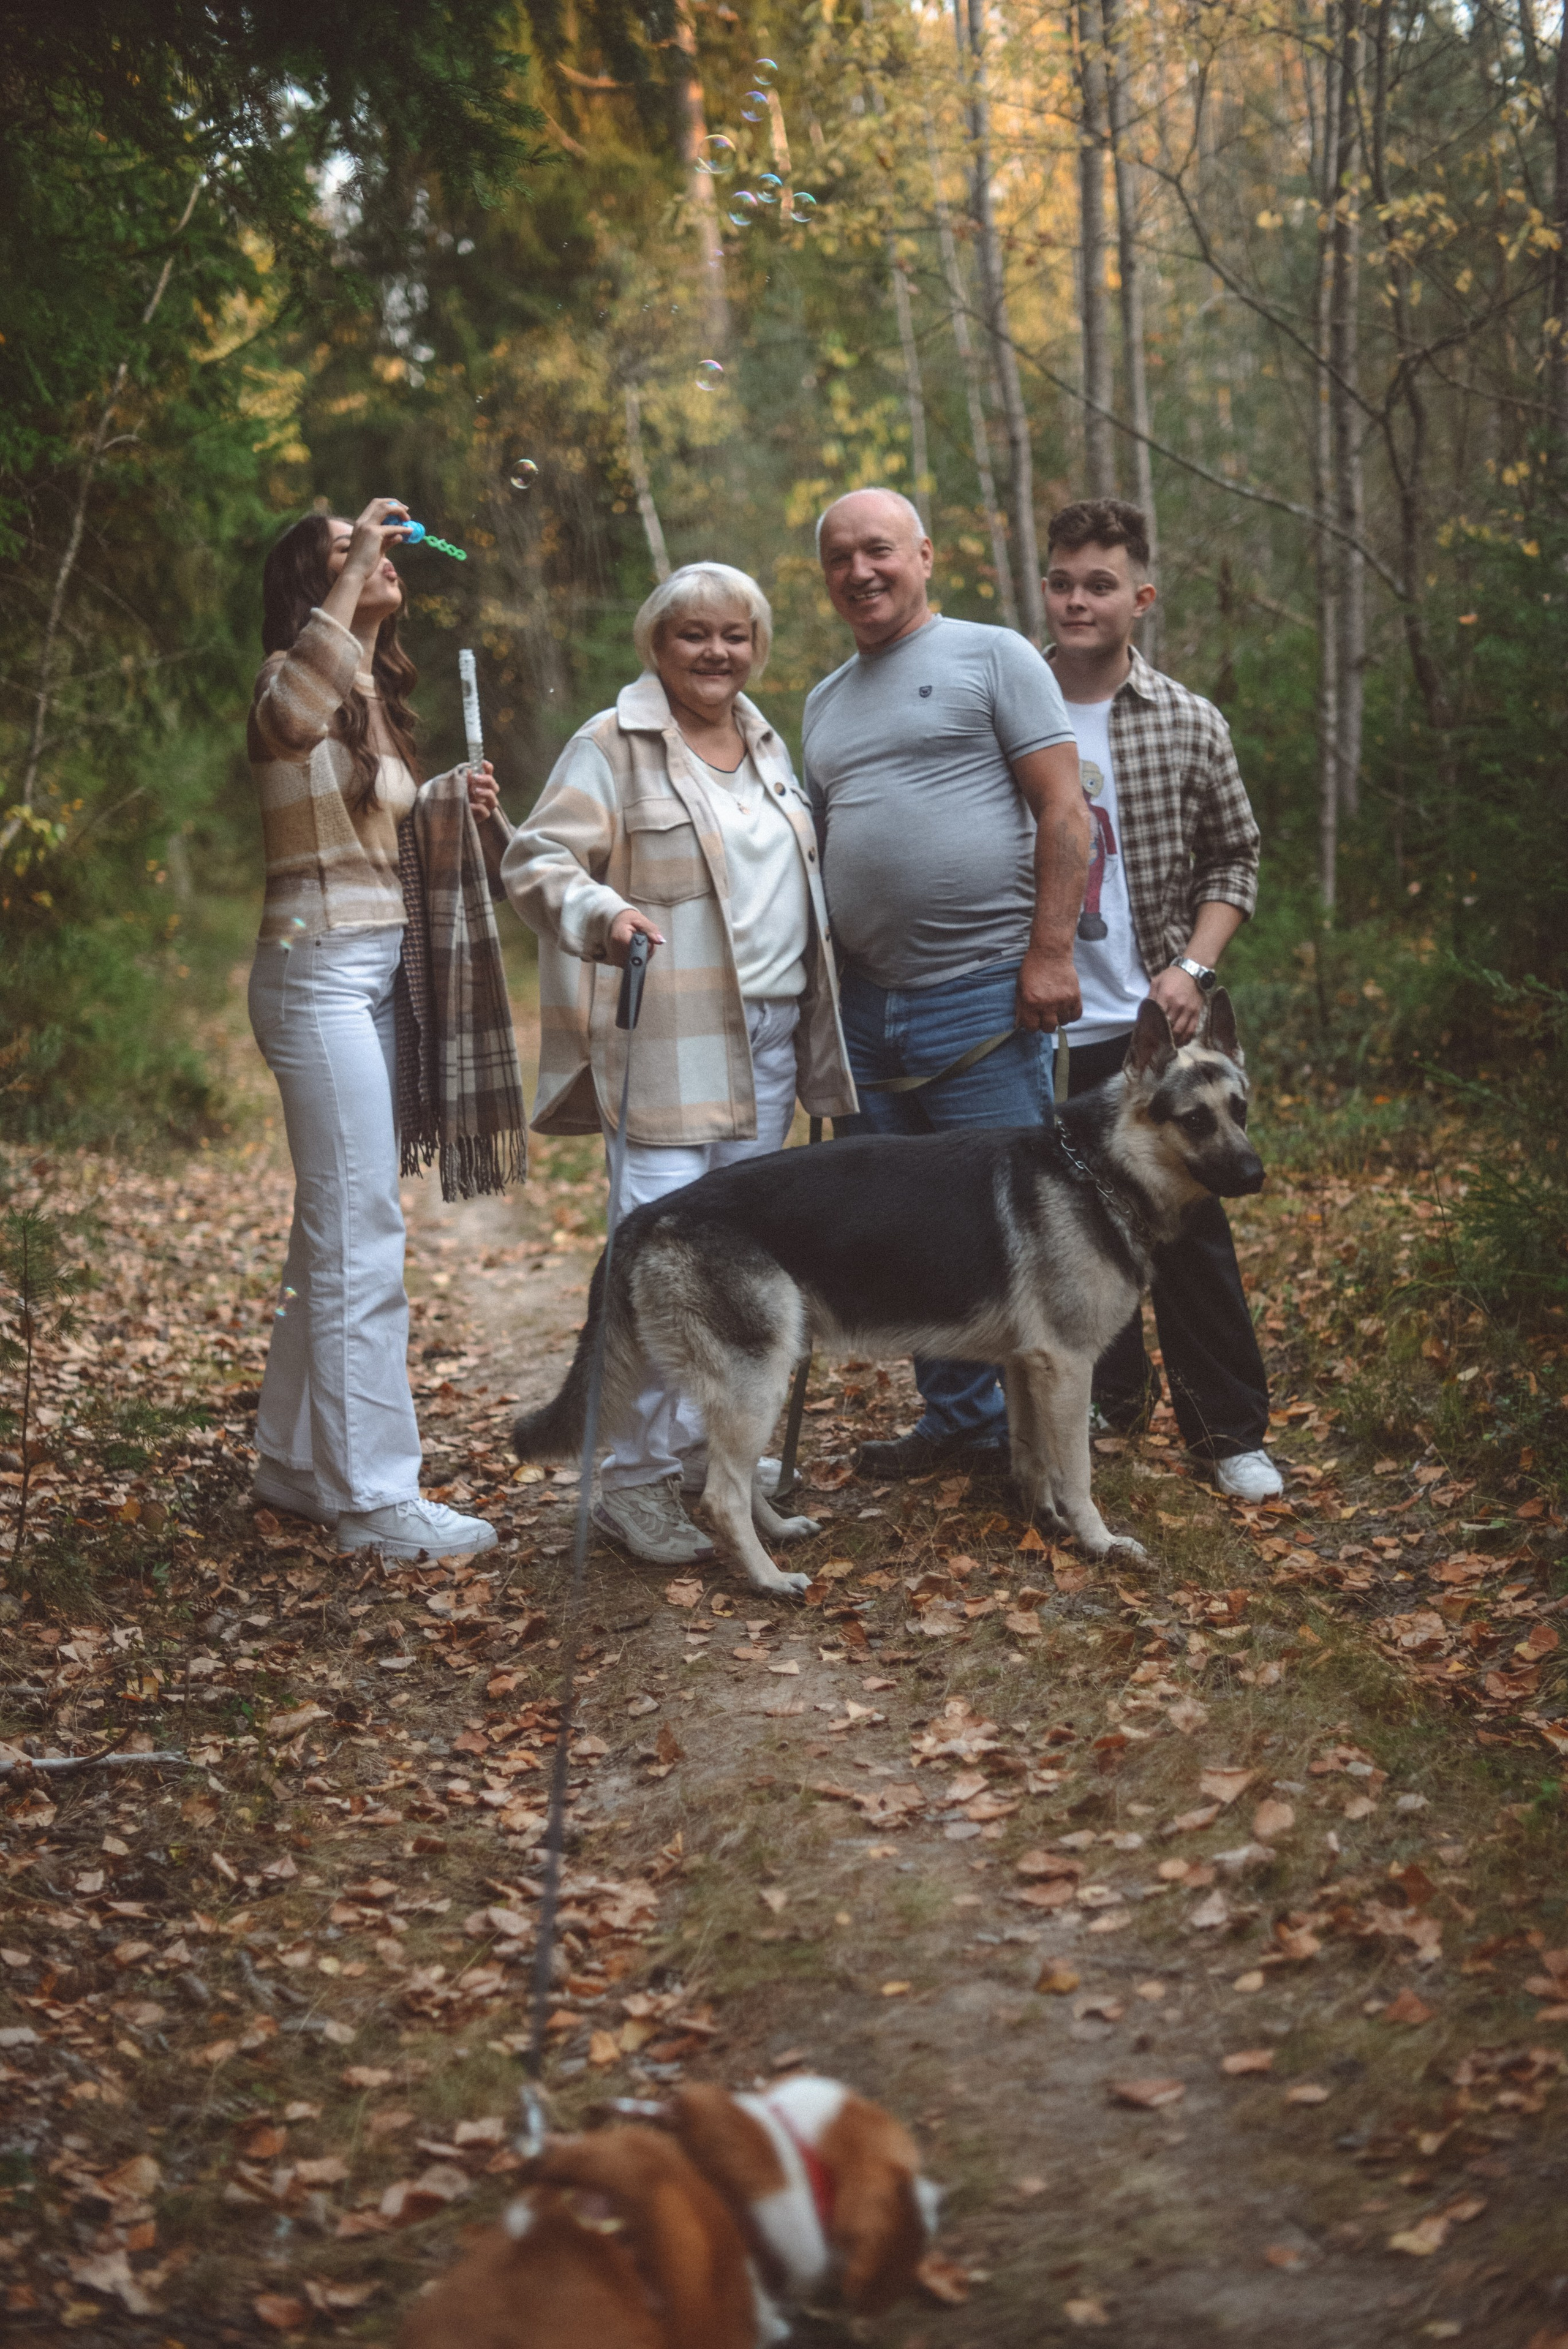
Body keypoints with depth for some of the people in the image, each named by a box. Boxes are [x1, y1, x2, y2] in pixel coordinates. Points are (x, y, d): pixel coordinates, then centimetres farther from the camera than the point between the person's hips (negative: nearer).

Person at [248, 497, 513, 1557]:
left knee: (337, 1230, 11)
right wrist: (355, 568, -26)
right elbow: (295, 704, -33)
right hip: (322, 971, -9)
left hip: (384, 972, 9)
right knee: (360, 1238, -11)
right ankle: (373, 1493, -8)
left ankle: (297, 1461, 19)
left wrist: (462, 808, 5)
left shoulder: (379, 704, 20)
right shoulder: (294, 686, -7)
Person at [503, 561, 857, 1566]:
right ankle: (635, 1480, -10)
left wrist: (818, 1019, 22)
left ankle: (711, 1444, 23)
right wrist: (603, 911, -30)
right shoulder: (611, 745, -5)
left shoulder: (766, 741, 17)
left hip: (771, 1033, 8)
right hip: (669, 1040, -7)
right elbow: (537, 862, -11)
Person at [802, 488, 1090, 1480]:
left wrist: (1049, 952, -13)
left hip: (982, 994, -6)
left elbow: (1063, 811, -6)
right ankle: (960, 1423, 22)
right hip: (866, 1006, 7)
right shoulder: (825, 702, 19)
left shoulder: (992, 656, 0)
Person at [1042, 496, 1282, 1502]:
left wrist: (1193, 967, -6)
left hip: (1149, 1022, -1)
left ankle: (1230, 1429, 12)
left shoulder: (1188, 723, 0)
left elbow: (1234, 859, 7)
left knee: (1188, 1227, 1)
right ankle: (1108, 1394, 30)